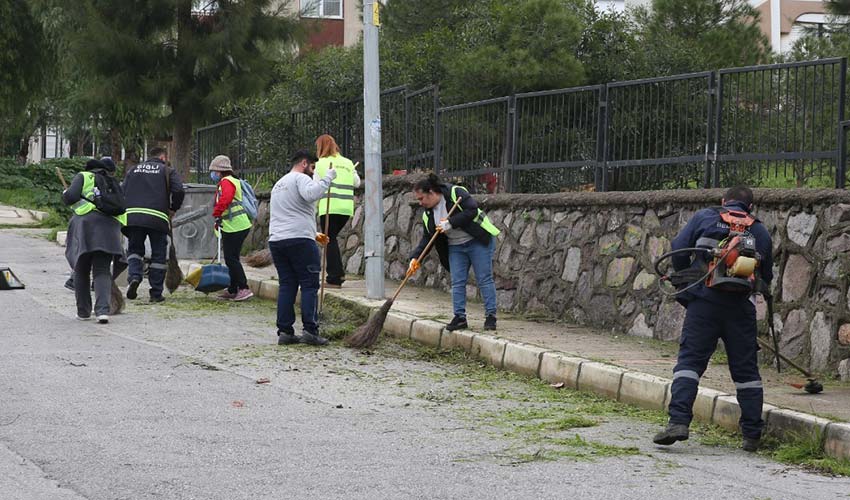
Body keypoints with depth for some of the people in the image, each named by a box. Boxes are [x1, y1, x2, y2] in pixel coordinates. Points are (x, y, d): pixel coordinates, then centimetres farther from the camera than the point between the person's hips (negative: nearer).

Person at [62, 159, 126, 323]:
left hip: (85, 224, -2)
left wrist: (65, 194, 19)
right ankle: (103, 309, -20)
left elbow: (71, 196, -1)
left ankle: (83, 311, 15)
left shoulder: (83, 177, 14)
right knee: (102, 271, 1)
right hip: (109, 225, 2)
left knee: (81, 270, 12)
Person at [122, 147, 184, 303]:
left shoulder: (133, 170, 21)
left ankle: (134, 277, -12)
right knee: (158, 254, 7)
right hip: (157, 218, -2)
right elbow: (178, 190, -5)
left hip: (132, 215, 2)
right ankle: (156, 293, 7)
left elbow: (122, 192, 13)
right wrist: (173, 209, 8)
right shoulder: (167, 171, 10)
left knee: (134, 249, 16)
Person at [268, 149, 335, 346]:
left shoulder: (279, 184, 29)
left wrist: (314, 234, 32)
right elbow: (311, 194, -24)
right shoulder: (300, 178, 0)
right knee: (309, 285, -5)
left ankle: (284, 331, 4)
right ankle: (310, 330, -11)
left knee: (287, 285, 9)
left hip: (276, 240, 8)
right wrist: (327, 178, -12)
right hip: (299, 240, -8)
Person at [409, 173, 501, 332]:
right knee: (457, 282, 1)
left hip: (479, 241, -7)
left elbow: (472, 210, -25)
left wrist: (450, 223, -27)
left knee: (484, 279, -5)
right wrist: (415, 257, -5)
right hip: (455, 247, 7)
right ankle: (460, 317, 6)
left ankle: (491, 316, -2)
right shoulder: (428, 214, 4)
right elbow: (427, 238, 7)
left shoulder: (456, 193, -16)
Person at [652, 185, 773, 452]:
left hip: (704, 300, -2)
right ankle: (752, 435, 9)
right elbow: (767, 278, 21)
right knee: (745, 368, 8)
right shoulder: (760, 231, 18)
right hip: (742, 306, 2)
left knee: (690, 360, -3)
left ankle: (678, 421, -19)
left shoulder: (704, 217, 10)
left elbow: (678, 251, 3)